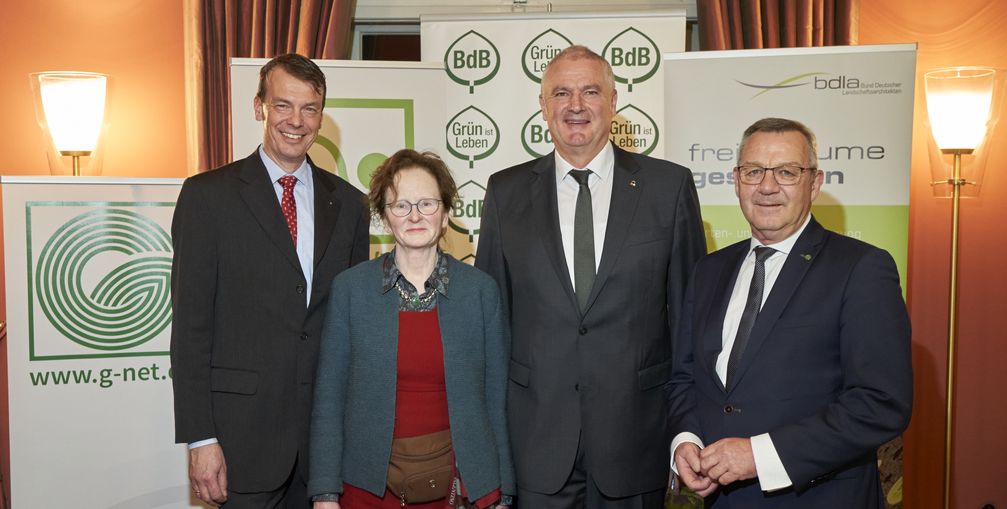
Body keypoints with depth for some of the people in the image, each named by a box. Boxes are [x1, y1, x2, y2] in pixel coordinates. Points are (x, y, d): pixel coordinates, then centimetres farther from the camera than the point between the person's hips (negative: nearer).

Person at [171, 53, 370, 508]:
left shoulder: (347, 202, 8)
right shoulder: (208, 195, -2)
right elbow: (190, 322, -5)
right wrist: (200, 437, -9)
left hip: (328, 422, 3)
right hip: (243, 426, -3)